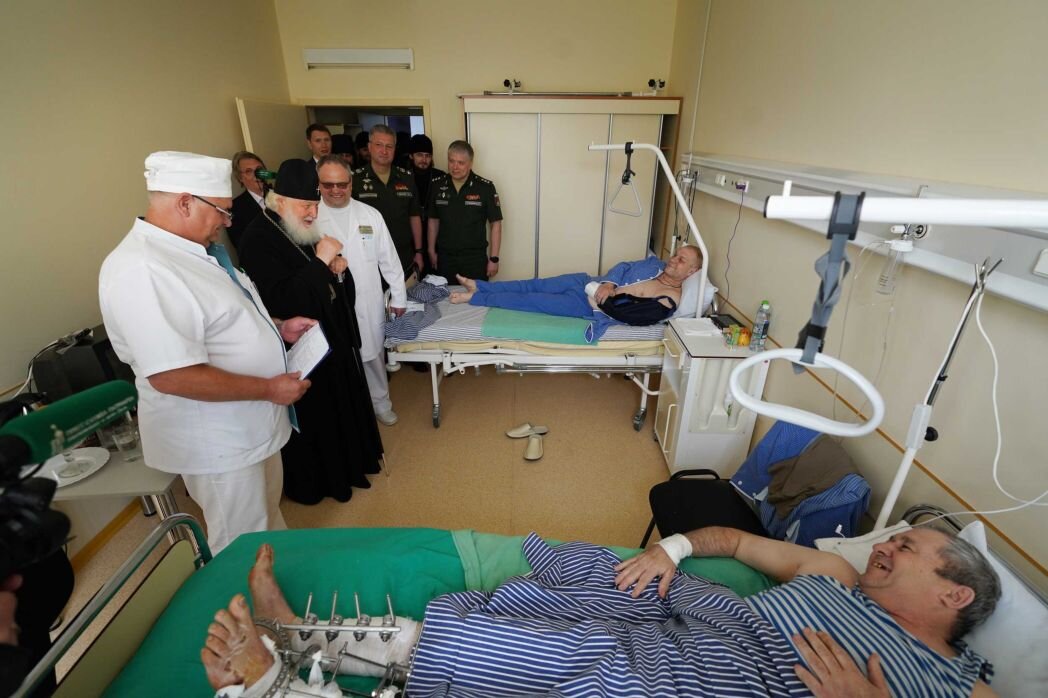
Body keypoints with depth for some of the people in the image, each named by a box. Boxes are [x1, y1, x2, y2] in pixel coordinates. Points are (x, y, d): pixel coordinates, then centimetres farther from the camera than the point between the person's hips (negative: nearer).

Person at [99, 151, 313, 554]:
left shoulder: (195, 249, 4)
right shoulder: (140, 271, -27)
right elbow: (171, 376, -31)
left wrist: (278, 328, 4)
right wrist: (269, 389, -24)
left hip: (253, 425, 10)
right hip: (218, 441, -9)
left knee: (267, 516, 30)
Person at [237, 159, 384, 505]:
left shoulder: (306, 230, 4)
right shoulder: (259, 239, -19)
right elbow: (279, 299, -28)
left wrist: (338, 270, -8)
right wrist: (321, 262, -28)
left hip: (331, 338, 8)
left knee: (340, 405, 21)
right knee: (310, 419, 9)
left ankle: (344, 461, 43)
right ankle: (311, 481, 31)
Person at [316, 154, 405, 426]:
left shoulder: (370, 214, 3)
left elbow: (389, 258, 6)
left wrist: (398, 296, 7)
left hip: (369, 303, 3)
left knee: (373, 355, 16)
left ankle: (380, 402, 37)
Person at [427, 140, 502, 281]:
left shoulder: (485, 187, -8)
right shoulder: (437, 186, 3)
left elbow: (496, 223, -4)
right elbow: (433, 220, 12)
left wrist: (494, 258, -7)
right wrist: (432, 251, 10)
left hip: (475, 258, -2)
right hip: (445, 258, 3)